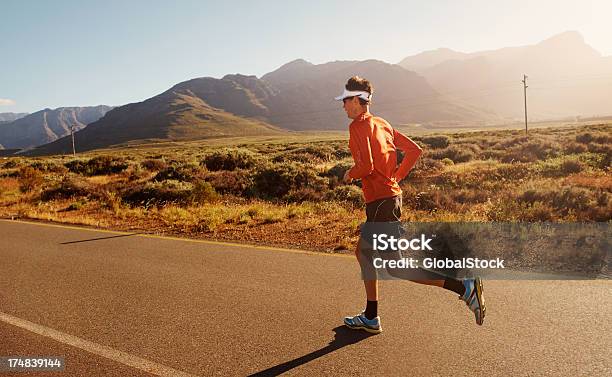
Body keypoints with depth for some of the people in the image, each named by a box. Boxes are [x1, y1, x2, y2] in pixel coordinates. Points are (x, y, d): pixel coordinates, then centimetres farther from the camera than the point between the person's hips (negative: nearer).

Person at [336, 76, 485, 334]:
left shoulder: (358, 126, -11)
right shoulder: (381, 124, 15)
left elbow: (366, 166, -24)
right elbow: (414, 151, 14)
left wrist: (349, 175, -4)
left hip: (380, 201, -10)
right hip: (391, 194, 10)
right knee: (363, 253, 19)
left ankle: (464, 288, -11)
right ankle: (370, 318, 26)